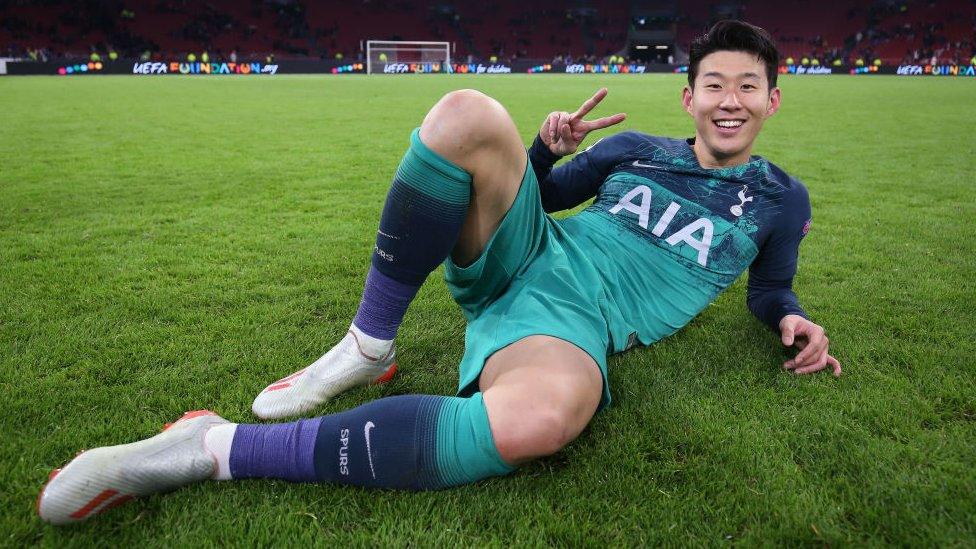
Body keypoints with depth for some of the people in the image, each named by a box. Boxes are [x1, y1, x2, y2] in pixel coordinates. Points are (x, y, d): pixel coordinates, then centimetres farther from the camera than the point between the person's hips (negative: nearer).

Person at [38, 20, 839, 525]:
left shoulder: (778, 198, 16)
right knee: (468, 114, -23)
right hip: (521, 263, 3)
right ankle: (369, 348, -14)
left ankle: (212, 450, -30)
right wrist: (547, 151, 1)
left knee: (534, 421, -44)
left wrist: (792, 318, 3)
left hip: (576, 321, -2)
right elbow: (539, 194, 23)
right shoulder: (635, 150, 17)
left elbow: (769, 287, 26)